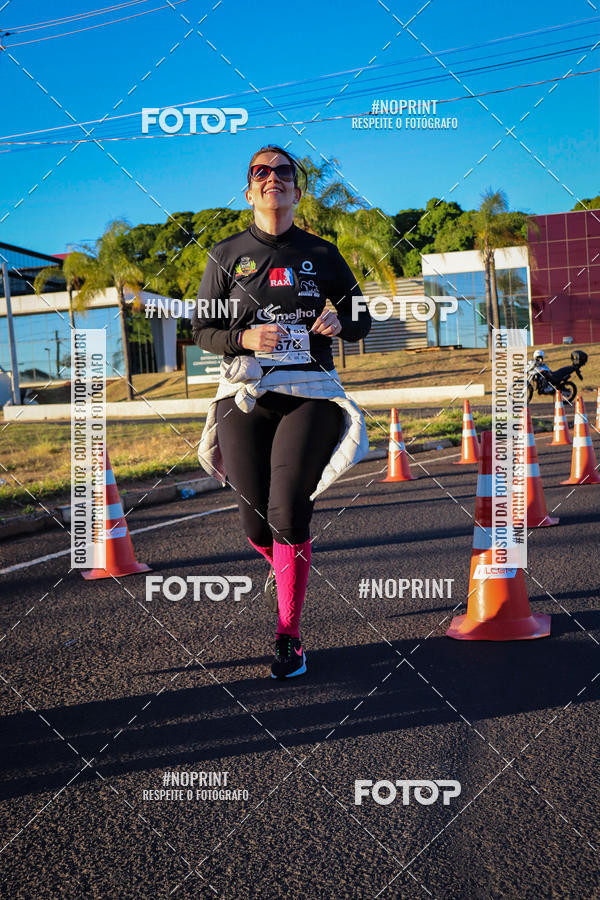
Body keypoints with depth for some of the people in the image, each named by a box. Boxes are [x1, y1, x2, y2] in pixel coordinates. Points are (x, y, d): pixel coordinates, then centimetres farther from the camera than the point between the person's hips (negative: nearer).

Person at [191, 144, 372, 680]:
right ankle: (283, 568, 37)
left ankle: (289, 637, -4)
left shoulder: (321, 254, 12)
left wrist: (339, 324, -6)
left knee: (288, 513, -16)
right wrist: (244, 338, -12)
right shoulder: (228, 255, 10)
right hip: (245, 394, 1)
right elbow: (202, 329, 9)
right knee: (257, 524, 0)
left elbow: (362, 321, 18)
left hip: (309, 393, -1)